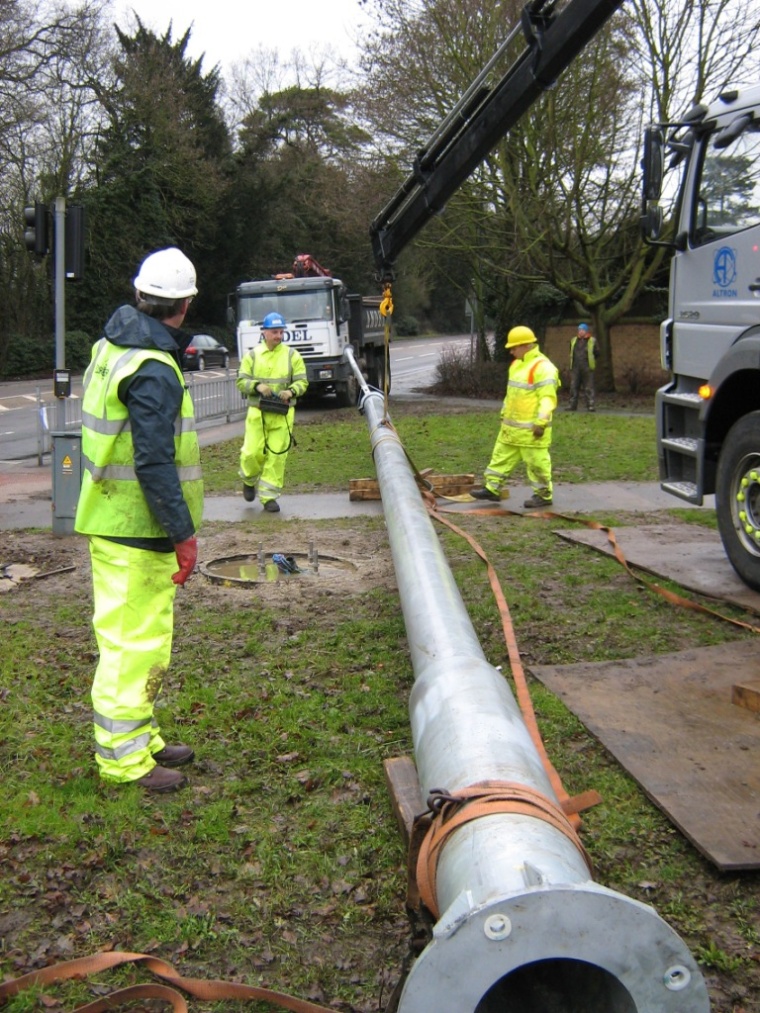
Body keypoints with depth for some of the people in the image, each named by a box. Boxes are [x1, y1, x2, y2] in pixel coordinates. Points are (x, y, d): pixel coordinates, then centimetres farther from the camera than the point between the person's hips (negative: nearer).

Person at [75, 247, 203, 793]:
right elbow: (154, 463, -26)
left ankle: (141, 738, 33)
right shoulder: (155, 372, -22)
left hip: (112, 521, 10)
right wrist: (183, 533, -21)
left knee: (140, 639, 20)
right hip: (137, 531, -10)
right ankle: (124, 758, 11)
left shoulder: (114, 347, 9)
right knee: (134, 641, 0)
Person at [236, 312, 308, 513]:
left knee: (277, 456, -2)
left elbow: (302, 381, 4)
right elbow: (241, 381, 3)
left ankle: (269, 496, 7)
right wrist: (257, 385, -17)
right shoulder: (252, 355, 5)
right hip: (257, 413, 0)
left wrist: (291, 391, -18)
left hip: (282, 415, 0)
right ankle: (249, 481, 28)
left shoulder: (292, 355, 6)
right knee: (252, 452, -4)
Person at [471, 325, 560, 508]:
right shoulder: (517, 364, 14)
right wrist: (504, 412, 24)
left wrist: (541, 422, -26)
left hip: (531, 429, -9)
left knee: (536, 461, 0)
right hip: (511, 426, 9)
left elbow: (547, 398, -22)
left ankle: (544, 495, 11)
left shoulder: (542, 367, -18)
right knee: (502, 456, 12)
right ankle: (492, 488, 19)